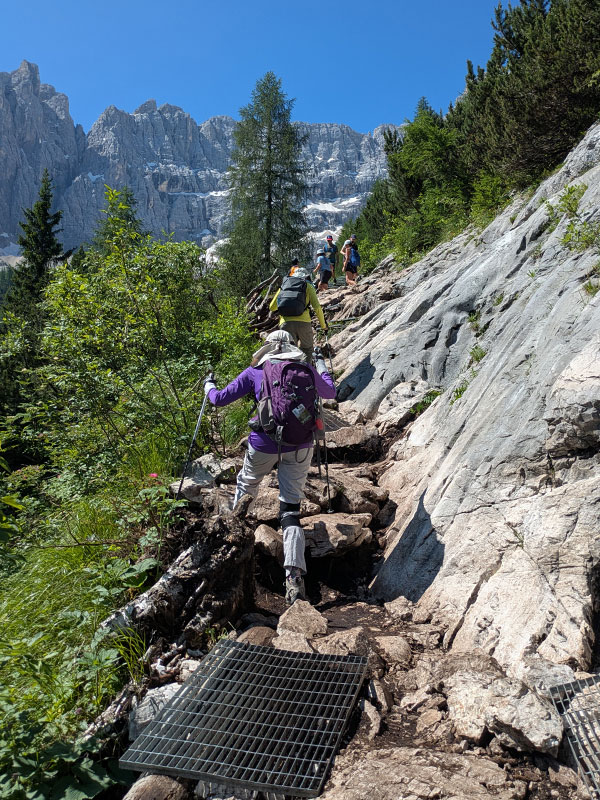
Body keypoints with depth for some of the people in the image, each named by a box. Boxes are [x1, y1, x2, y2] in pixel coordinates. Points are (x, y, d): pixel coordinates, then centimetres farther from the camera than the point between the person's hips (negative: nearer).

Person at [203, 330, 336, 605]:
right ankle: (295, 577, -7)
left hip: (264, 446, -1)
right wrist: (321, 363, 40)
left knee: (246, 485, 29)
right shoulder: (308, 370, 8)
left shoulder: (255, 371, 2)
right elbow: (330, 393, 27)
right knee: (291, 509, 3)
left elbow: (220, 399, 8)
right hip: (300, 448, 2)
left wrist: (209, 386, 31)